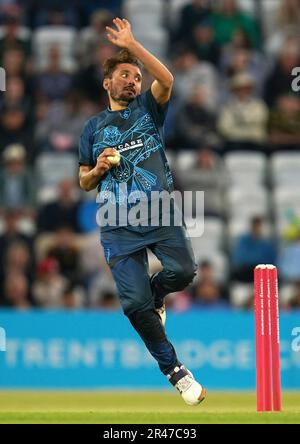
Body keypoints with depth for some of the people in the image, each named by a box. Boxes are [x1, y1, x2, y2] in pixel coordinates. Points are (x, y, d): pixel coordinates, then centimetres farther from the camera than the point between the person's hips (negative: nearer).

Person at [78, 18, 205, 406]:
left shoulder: (148, 109, 13)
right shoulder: (93, 128, 16)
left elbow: (166, 80, -9)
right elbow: (84, 182, 19)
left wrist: (131, 45, -13)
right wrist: (98, 169, -4)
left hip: (161, 214, 0)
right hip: (118, 225, 0)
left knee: (182, 271, -25)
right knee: (134, 304, -10)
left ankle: (154, 294, 12)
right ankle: (174, 370, 6)